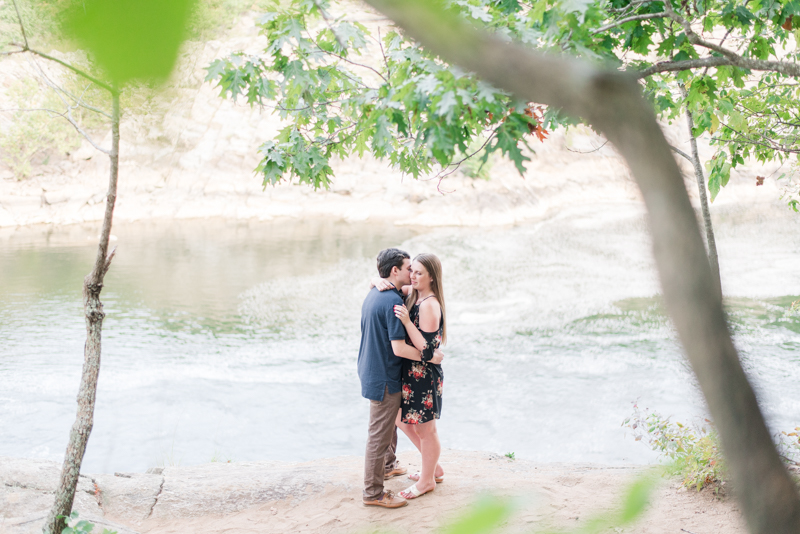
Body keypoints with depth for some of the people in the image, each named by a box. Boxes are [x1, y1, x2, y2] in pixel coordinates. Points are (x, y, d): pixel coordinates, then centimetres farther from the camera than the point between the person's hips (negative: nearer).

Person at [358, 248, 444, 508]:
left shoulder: (373, 295, 7)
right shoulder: (393, 302, -24)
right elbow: (399, 348, -26)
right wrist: (430, 357, -16)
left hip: (371, 369, 10)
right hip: (384, 377, -10)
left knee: (389, 423, 28)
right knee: (380, 433, 0)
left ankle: (388, 465, 48)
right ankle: (373, 492, 10)